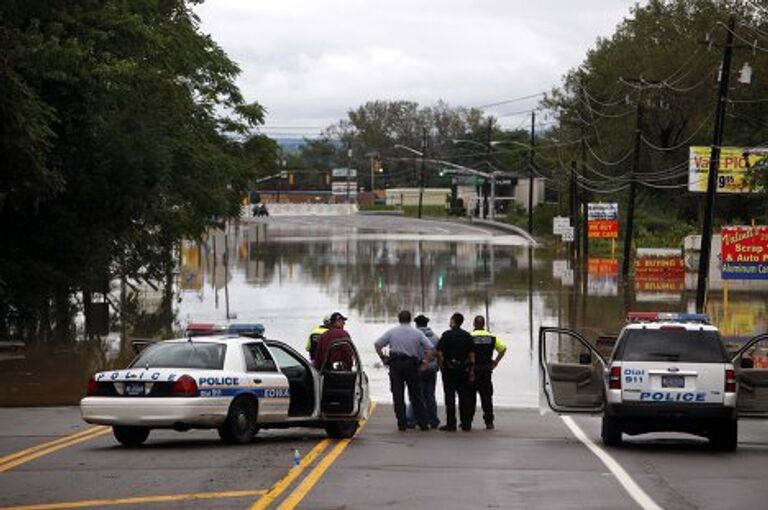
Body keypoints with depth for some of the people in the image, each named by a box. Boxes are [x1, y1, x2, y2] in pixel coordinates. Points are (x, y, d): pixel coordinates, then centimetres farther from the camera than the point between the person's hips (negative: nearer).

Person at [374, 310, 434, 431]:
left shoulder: (391, 332, 4)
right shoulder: (417, 333, 4)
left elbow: (377, 344, 0)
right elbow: (429, 347, -3)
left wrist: (382, 357, 8)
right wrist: (426, 362, 4)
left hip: (395, 363, 0)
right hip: (411, 363, 0)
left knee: (398, 395, 4)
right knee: (416, 395, 6)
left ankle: (401, 424, 0)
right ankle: (423, 423, 4)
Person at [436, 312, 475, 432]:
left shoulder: (446, 335, -7)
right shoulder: (467, 336, 6)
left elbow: (439, 353, -10)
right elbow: (472, 355, 6)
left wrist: (441, 366, 3)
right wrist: (471, 370, 10)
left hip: (449, 369, -4)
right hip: (464, 369, 4)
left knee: (450, 396, -1)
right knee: (464, 396, 8)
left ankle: (451, 424, -3)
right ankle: (466, 424, 9)